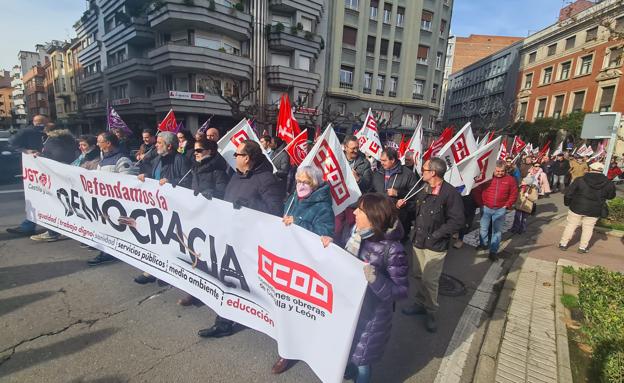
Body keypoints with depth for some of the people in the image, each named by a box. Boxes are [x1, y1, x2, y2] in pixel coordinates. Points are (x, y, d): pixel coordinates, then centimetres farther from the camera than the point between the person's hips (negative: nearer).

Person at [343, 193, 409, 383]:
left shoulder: (392, 250, -28)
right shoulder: (356, 232, -10)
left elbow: (401, 291, -22)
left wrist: (375, 279, -38)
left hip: (371, 314, -6)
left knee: (361, 356, 17)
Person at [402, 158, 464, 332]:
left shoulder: (450, 193, -18)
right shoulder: (423, 189, 4)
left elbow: (457, 221, -17)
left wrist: (435, 235, -16)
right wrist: (416, 229, 7)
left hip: (435, 245, -6)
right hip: (418, 240, 7)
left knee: (429, 280, 0)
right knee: (419, 275, 17)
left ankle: (431, 312, 22)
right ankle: (420, 304, 37)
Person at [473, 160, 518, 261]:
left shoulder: (510, 179, -2)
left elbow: (514, 194, 6)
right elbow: (477, 191, 0)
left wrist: (507, 205, -1)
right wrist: (480, 203, -3)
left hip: (500, 210, 0)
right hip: (486, 208, 0)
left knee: (497, 231, 5)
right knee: (483, 228, 11)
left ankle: (493, 251, 13)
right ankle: (483, 245, 32)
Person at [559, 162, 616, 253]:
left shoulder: (580, 180, -11)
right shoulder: (608, 183, -3)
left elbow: (568, 194, -8)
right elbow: (611, 196, 13)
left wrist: (567, 203, 7)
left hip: (577, 208, -2)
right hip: (594, 211, 2)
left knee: (571, 226, 9)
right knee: (588, 228, 13)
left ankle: (563, 244, 17)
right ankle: (582, 247, 18)